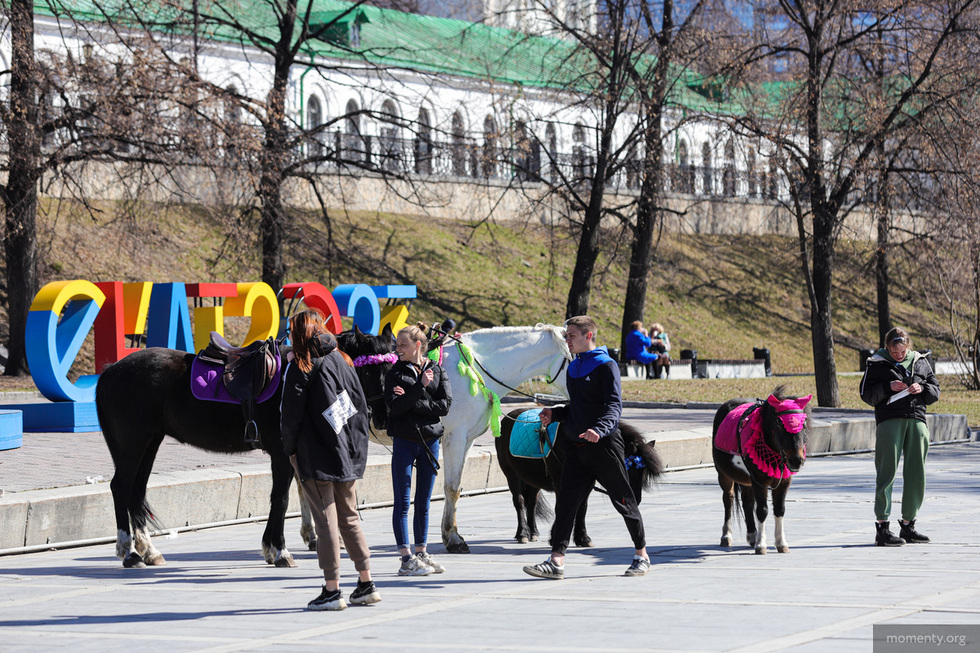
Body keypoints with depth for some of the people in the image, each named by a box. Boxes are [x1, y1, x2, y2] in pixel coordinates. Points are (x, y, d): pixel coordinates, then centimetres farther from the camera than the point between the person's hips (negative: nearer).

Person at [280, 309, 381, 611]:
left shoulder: (300, 368, -9)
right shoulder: (340, 361, 9)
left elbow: (292, 415, -11)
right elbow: (360, 406, 11)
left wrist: (290, 449, 2)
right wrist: (354, 446, 16)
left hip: (317, 457, -6)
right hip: (348, 455, 6)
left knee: (326, 520, -4)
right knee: (349, 517, 14)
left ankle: (332, 590, -4)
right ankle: (366, 584, 14)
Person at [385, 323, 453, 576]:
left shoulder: (437, 371, 6)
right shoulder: (395, 373, 1)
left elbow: (445, 405, -6)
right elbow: (395, 407, -13)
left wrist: (411, 402, -14)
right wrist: (420, 386, -19)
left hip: (430, 440, 2)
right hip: (404, 441, -2)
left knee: (423, 503, 9)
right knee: (403, 502, -3)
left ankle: (421, 552, 17)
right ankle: (406, 558, -3)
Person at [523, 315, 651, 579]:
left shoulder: (606, 366, -9)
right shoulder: (574, 368, 15)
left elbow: (614, 405, -19)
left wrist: (599, 429, -36)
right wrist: (555, 414, 7)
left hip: (604, 446, -7)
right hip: (576, 447, 7)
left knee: (624, 502, 5)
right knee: (566, 502, -3)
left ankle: (642, 555, 20)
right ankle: (556, 562, -8)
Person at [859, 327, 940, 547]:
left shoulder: (920, 362, 15)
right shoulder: (877, 364, 5)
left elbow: (935, 390, 17)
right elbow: (866, 394, 2)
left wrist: (922, 389, -4)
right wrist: (888, 387, -13)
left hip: (917, 420, 4)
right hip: (889, 421, -4)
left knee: (916, 475, 5)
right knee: (887, 473, -8)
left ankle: (908, 525, 15)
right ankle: (882, 527, -8)